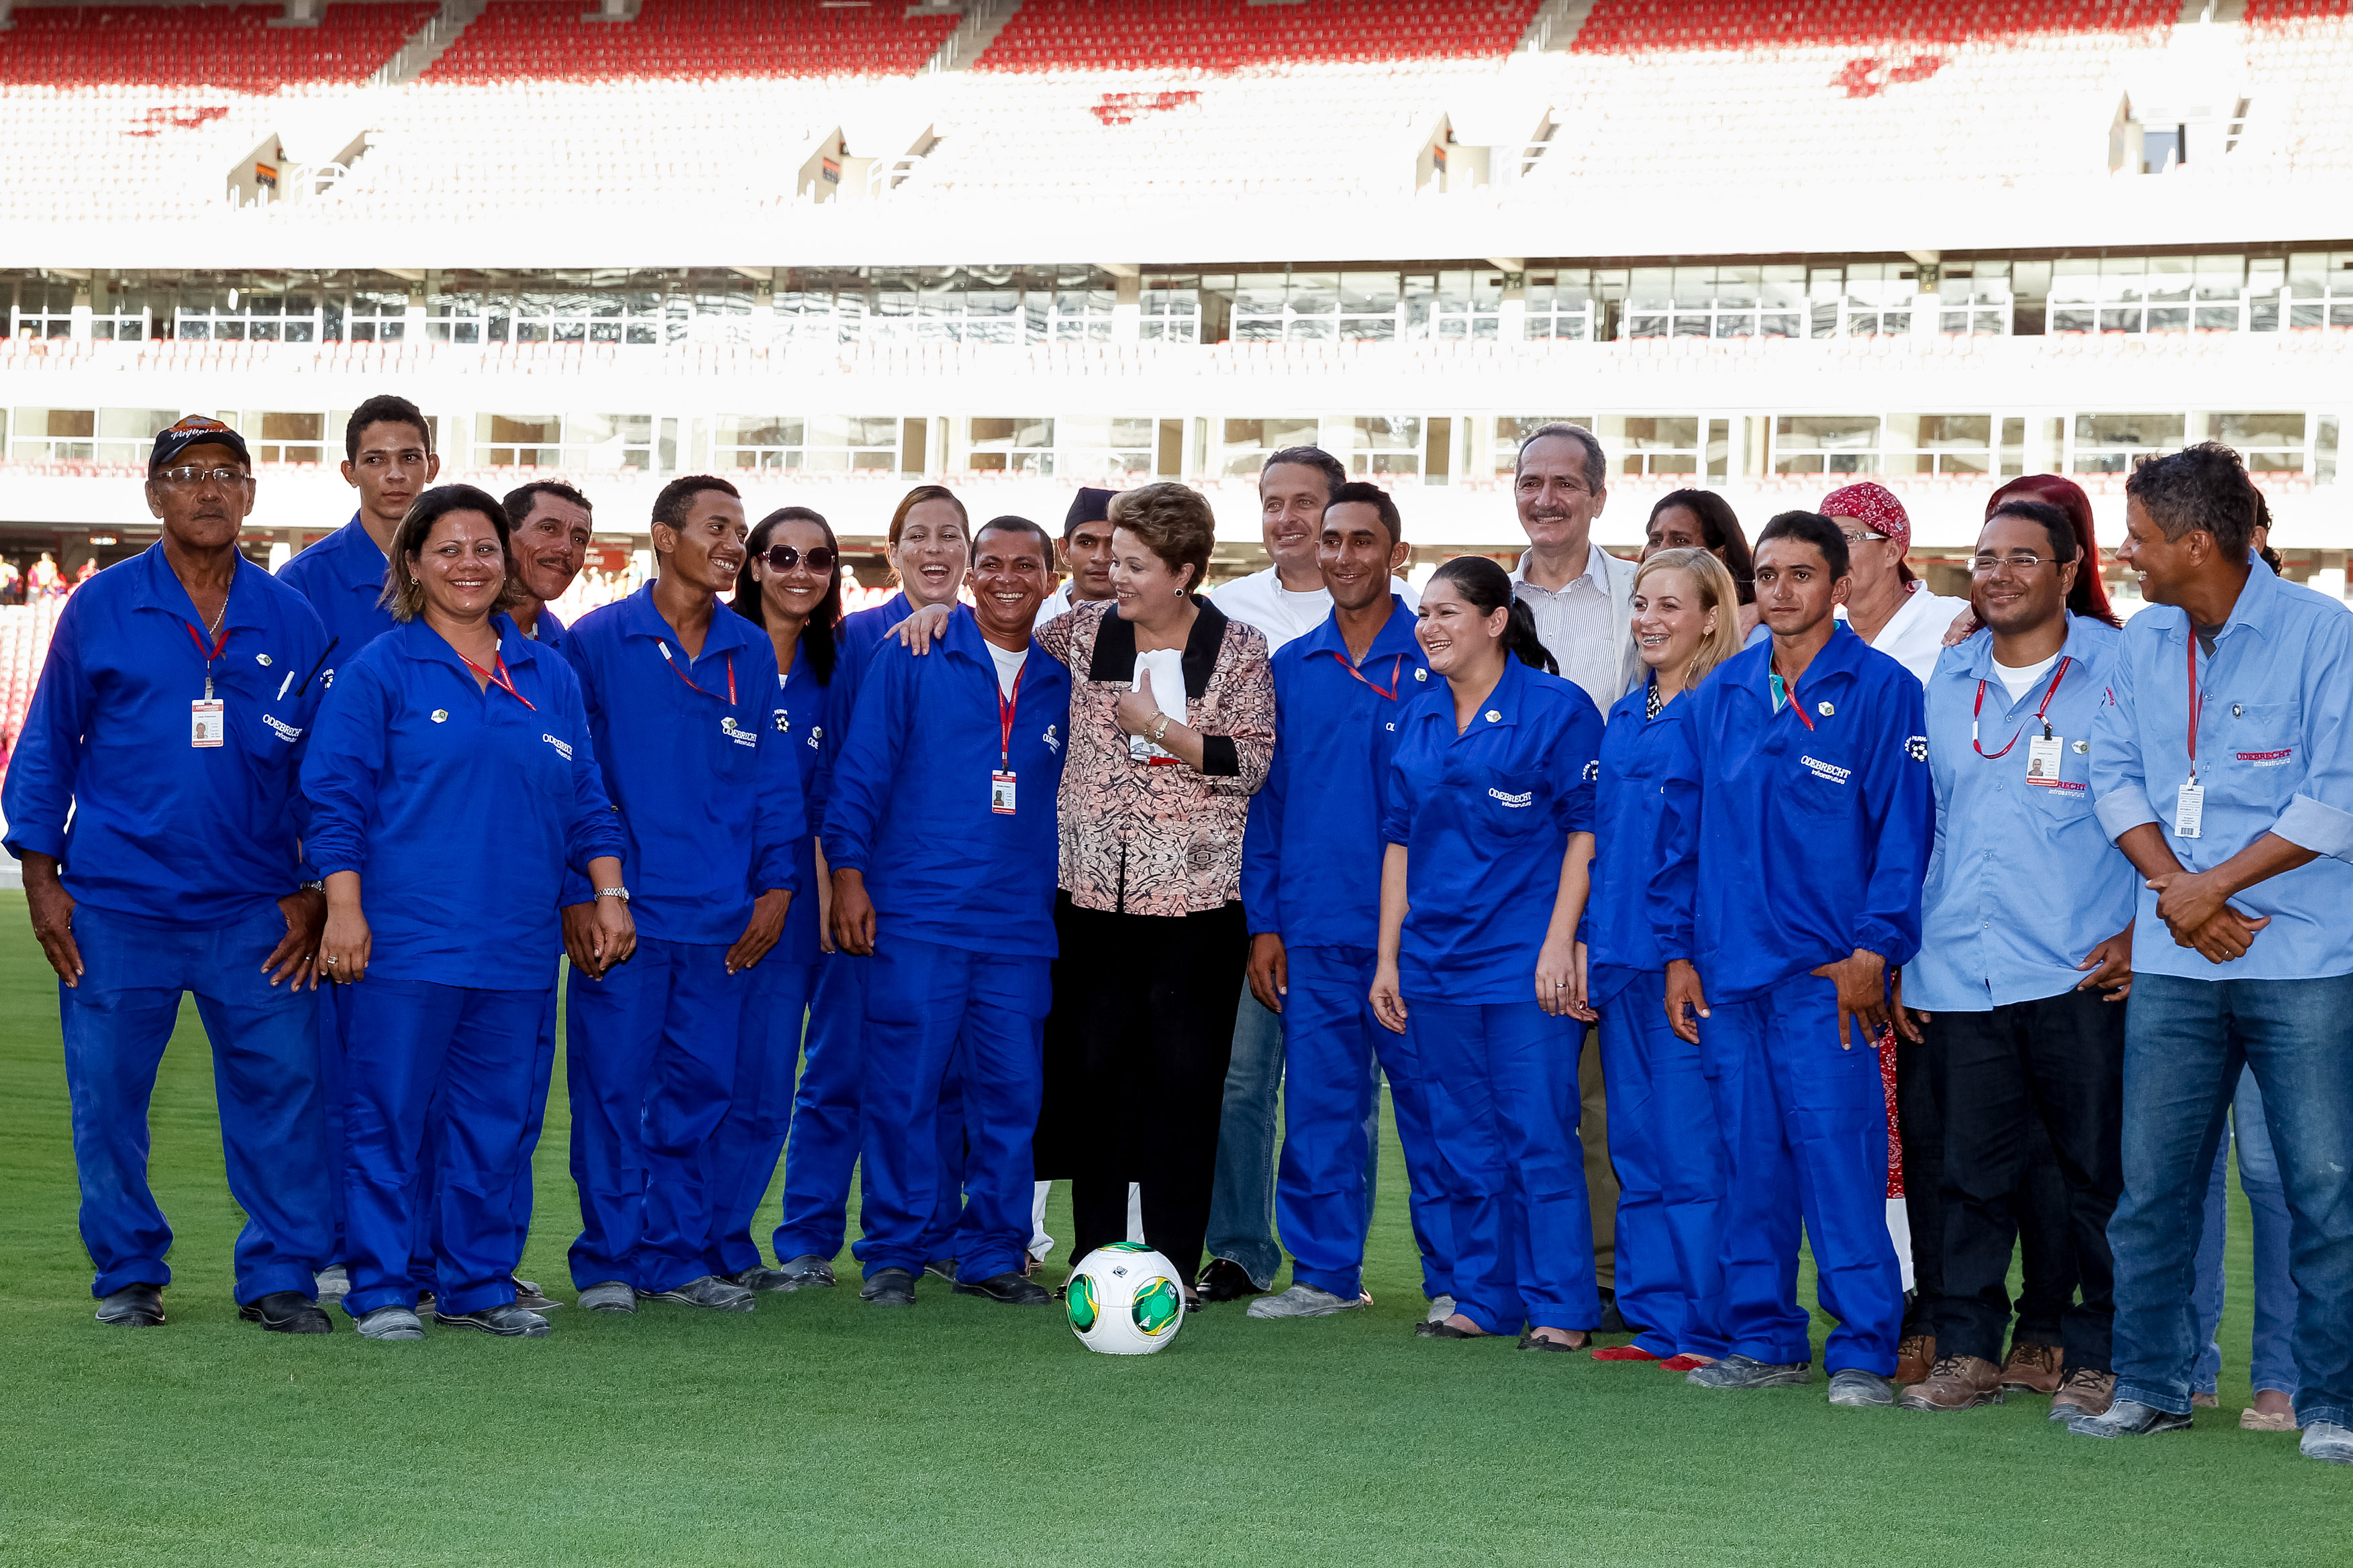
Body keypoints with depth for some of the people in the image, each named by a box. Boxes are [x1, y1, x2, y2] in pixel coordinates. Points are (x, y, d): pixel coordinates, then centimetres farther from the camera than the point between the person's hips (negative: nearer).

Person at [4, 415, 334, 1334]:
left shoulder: (291, 621, 7)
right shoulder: (100, 610, 3)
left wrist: (313, 891, 4)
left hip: (255, 910, 1)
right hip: (115, 910, -1)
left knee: (282, 1086, -3)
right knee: (107, 1095, 3)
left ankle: (280, 1276, 7)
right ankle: (127, 1274, 18)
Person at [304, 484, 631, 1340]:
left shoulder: (549, 677, 14)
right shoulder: (380, 672, 0)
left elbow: (585, 803, 18)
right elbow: (335, 798, -3)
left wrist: (609, 893, 8)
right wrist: (343, 908, -10)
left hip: (515, 946, 4)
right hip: (406, 939, -4)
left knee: (494, 1119, 8)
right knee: (389, 1116, -1)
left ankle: (478, 1285, 17)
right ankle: (381, 1290, 7)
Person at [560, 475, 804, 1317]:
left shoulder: (752, 653, 10)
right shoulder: (597, 641, -1)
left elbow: (774, 778, 12)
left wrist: (776, 883, 4)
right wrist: (576, 893, -7)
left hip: (723, 920, 4)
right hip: (623, 909, -3)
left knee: (699, 1089, 7)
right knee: (614, 1086, 0)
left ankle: (678, 1257, 16)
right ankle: (610, 1260, 10)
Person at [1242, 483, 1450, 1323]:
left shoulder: (1437, 662, 0)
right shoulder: (1290, 667, 11)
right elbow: (1265, 800, 12)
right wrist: (1263, 924, 6)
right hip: (1314, 930, 3)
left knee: (1432, 1102, 1)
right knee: (1319, 1104, 6)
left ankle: (1453, 1278, 10)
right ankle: (1323, 1271, 16)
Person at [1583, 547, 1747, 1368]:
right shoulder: (1623, 717, 16)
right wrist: (1587, 941, 14)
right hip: (1623, 958, 8)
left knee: (1694, 1153, -5)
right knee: (1638, 1151, 10)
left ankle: (1707, 1330, 1)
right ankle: (1655, 1320, 17)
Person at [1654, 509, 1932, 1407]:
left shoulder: (1880, 690, -2)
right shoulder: (1720, 695, 12)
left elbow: (1903, 829, -5)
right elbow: (1680, 827, 15)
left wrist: (1872, 949, -11)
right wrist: (1678, 950, 10)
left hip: (1827, 973, -5)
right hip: (1729, 970, 5)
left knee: (1840, 1159, -7)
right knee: (1749, 1161, 9)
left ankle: (1863, 1350, 0)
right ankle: (1764, 1338, 18)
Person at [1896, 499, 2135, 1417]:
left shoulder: (2118, 672, 0)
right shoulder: (1948, 680, 13)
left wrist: (2143, 929, -7)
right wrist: (1906, 956, 15)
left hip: (2080, 977, -4)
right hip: (1958, 978, 4)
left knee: (2099, 1172, 1)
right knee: (1973, 1170, 7)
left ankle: (2097, 1358, 11)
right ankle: (1969, 1352, 16)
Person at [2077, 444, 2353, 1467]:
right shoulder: (2141, 642, 10)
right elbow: (2115, 776, 10)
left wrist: (2215, 885, -11)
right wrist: (2173, 887, -6)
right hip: (2174, 961, 5)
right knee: (2152, 1180, 6)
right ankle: (2149, 1385, 17)